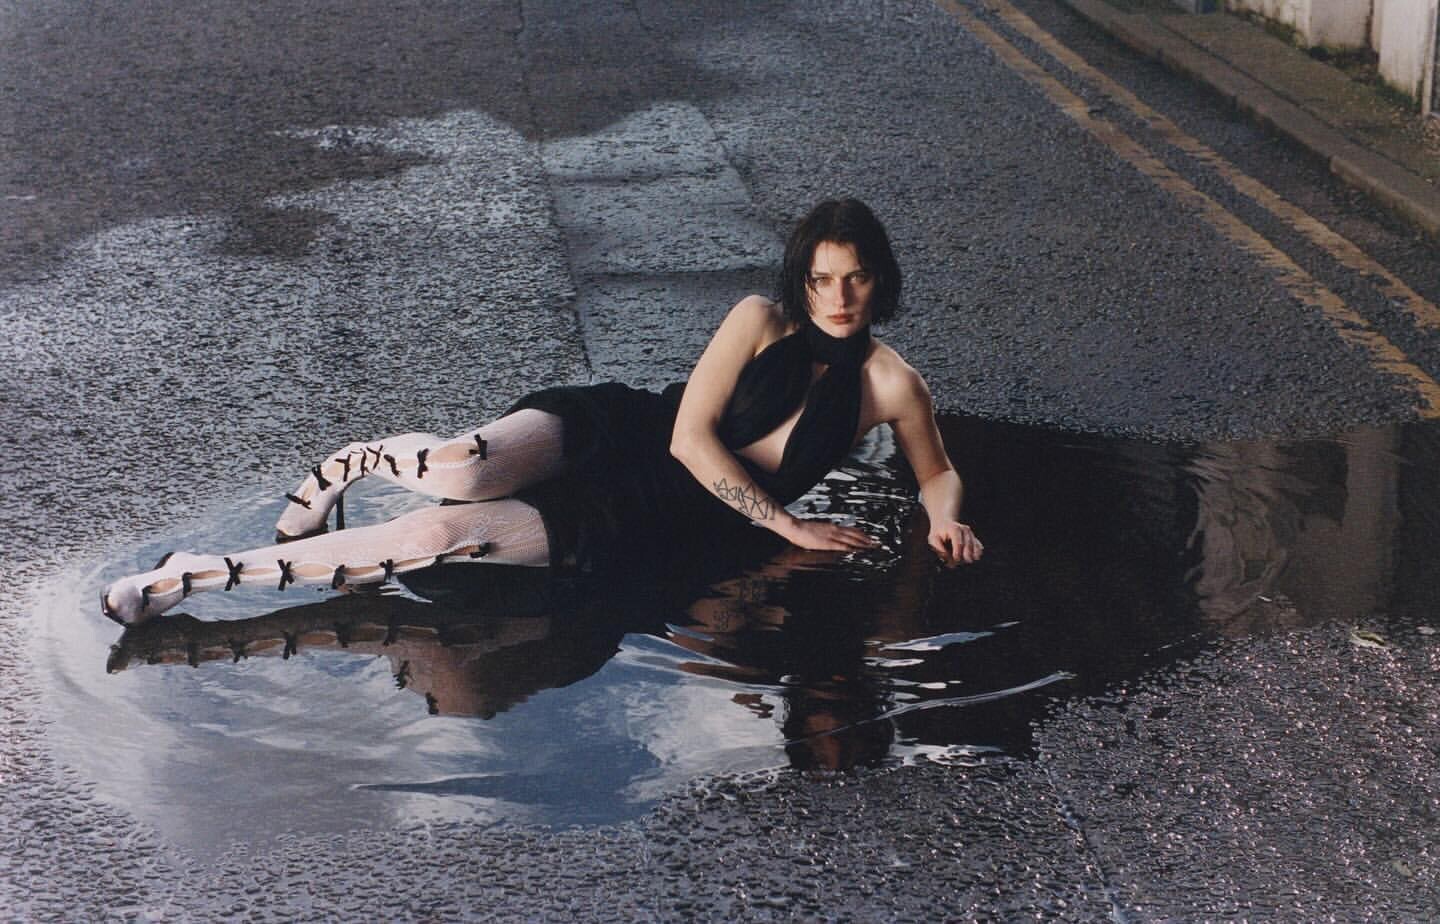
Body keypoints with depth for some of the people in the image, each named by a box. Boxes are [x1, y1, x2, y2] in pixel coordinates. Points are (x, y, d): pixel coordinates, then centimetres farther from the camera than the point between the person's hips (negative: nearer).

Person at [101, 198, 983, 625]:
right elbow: (690, 436, -9)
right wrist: (788, 525, -12)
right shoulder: (761, 321, -3)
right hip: (611, 432, 0)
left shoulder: (891, 383, 0)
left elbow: (939, 471, 15)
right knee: (459, 471, -36)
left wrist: (947, 518, -9)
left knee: (436, 535, -23)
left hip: (637, 525, 0)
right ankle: (350, 463, 4)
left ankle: (195, 577, -13)